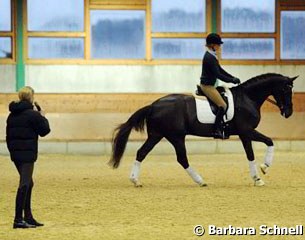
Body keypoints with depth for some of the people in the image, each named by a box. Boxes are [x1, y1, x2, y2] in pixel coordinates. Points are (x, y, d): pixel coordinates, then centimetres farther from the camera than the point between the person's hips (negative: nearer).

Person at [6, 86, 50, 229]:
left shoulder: (12, 115, 12)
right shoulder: (32, 114, -12)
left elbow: (8, 136, 16)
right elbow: (45, 130, -6)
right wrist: (43, 117, 8)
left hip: (15, 153, 8)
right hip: (27, 154, -8)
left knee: (28, 184, 18)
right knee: (24, 184, -8)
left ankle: (28, 217, 20)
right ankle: (18, 220, -12)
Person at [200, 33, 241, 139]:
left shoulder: (211, 56, 11)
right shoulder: (210, 58, -21)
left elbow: (220, 70, 17)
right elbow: (218, 75, -23)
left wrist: (233, 78, 10)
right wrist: (232, 80, -17)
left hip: (208, 85, 11)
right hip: (207, 86, -11)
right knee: (222, 105, -14)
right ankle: (217, 130, -14)